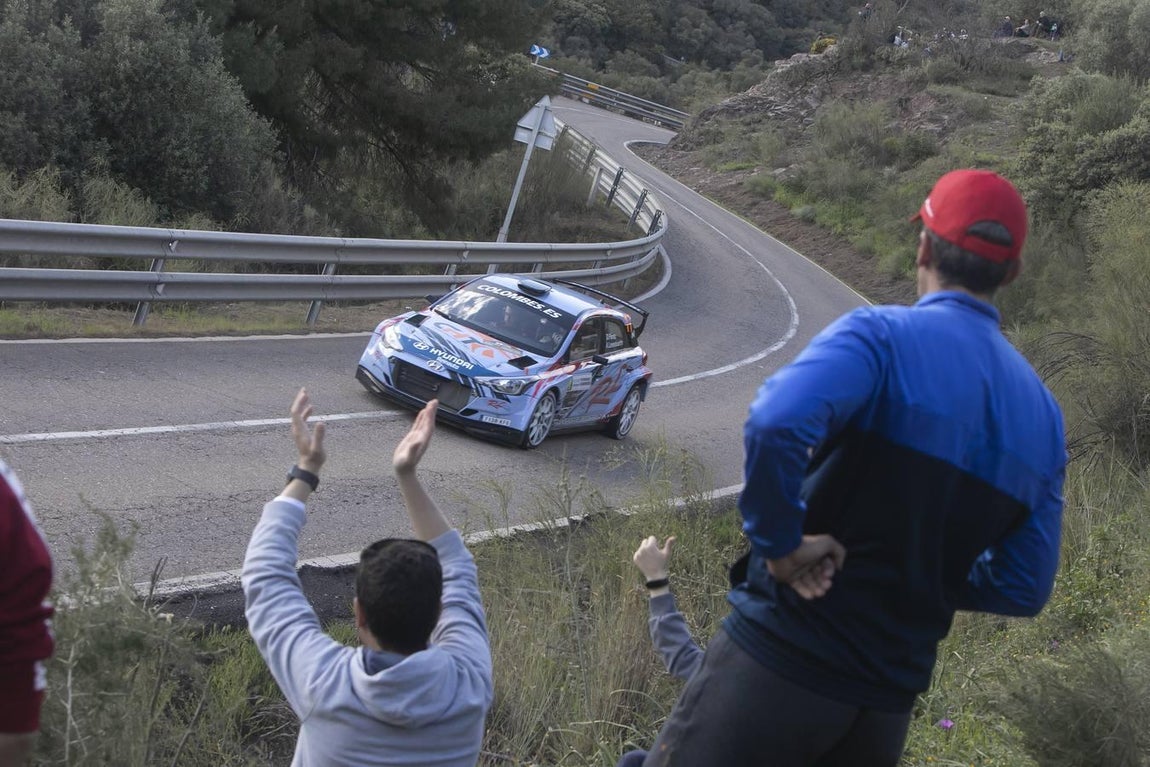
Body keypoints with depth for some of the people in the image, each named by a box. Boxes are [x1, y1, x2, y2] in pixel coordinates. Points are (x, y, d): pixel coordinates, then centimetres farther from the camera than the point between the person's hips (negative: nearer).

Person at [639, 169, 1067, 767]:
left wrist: (781, 543, -16)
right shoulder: (1042, 412, 10)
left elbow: (776, 423, -30)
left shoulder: (884, 335, -10)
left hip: (784, 657, -6)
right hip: (889, 703, 6)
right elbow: (1024, 589, 12)